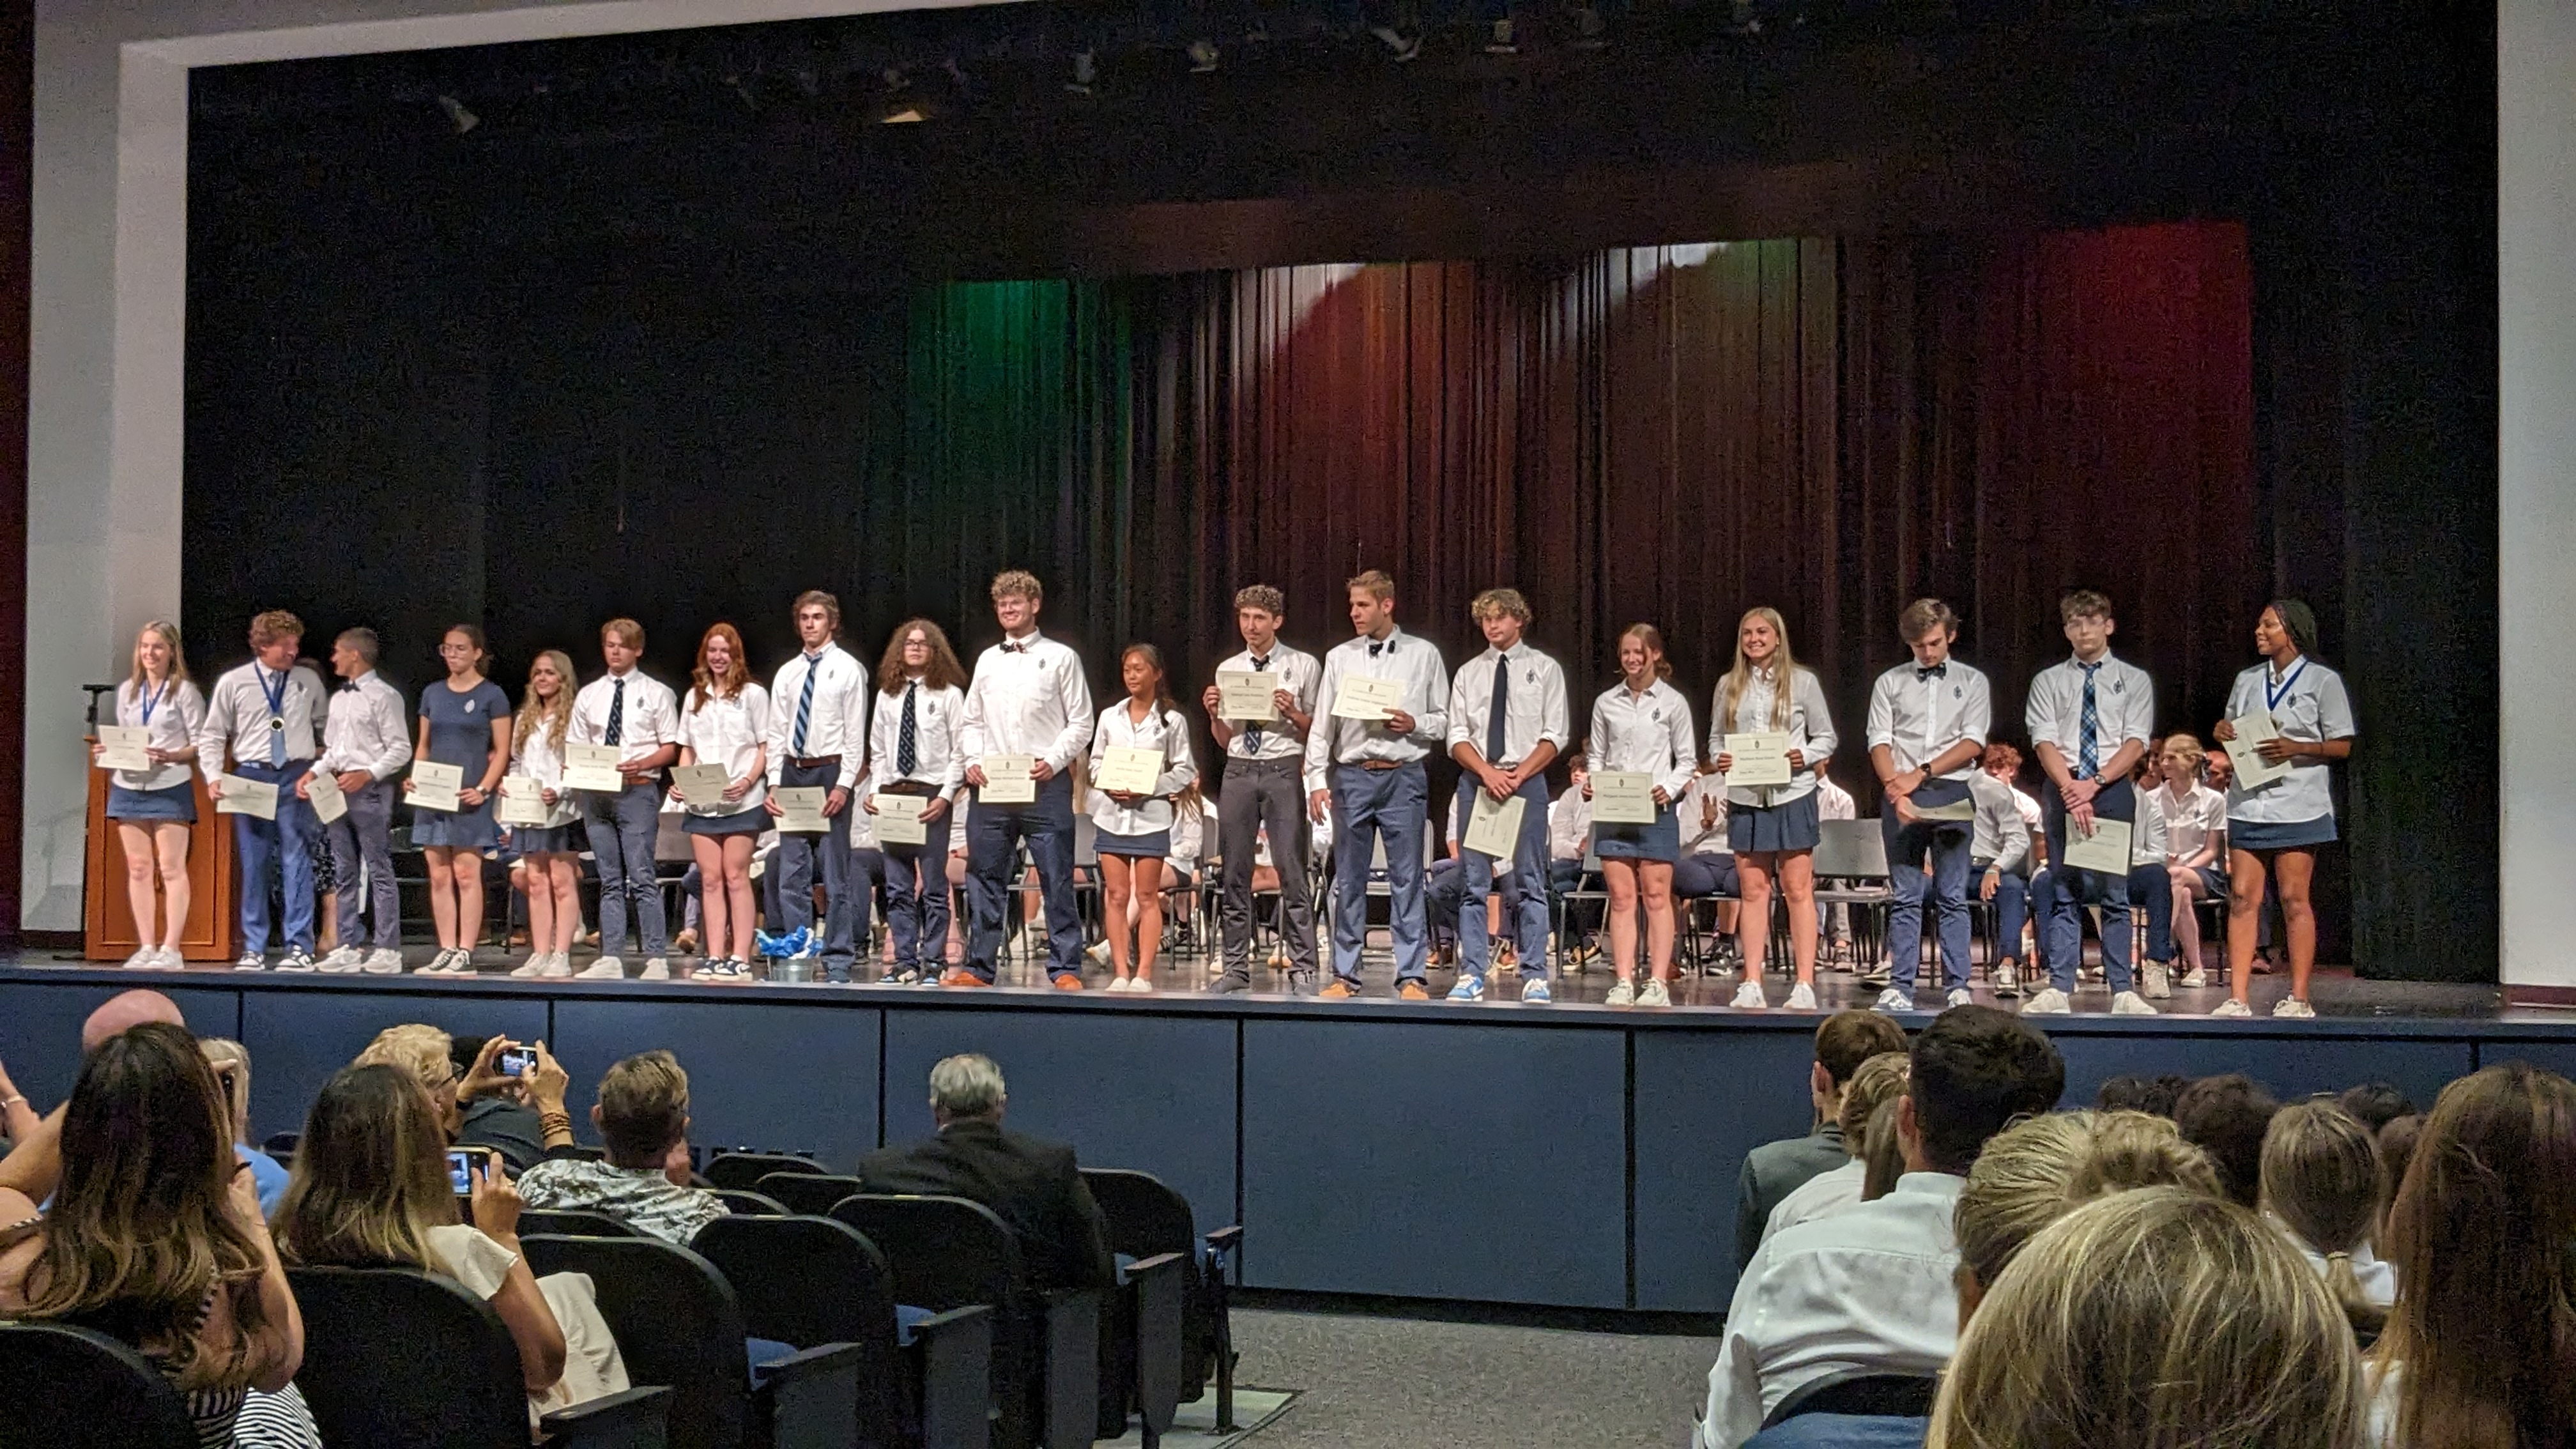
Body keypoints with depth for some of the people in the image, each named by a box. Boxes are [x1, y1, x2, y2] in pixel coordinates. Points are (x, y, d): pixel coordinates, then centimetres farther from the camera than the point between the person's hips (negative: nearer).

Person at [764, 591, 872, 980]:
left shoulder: (848, 670, 0)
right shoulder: (786, 674, 13)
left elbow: (856, 733, -5)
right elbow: (776, 733, 12)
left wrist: (844, 785, -13)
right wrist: (774, 783, 2)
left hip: (831, 773, -5)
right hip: (792, 773, 5)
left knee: (835, 874, -3)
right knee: (791, 875, 6)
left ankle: (838, 959, 2)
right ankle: (796, 952, 13)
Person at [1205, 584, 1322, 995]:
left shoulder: (1304, 666, 3)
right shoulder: (1228, 669, 14)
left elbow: (1317, 733, 2)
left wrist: (1293, 713, -16)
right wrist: (1213, 714, -1)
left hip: (1284, 771, -4)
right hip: (1238, 772, 4)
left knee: (1292, 873, -5)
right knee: (1234, 875, 6)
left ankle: (1302, 970, 0)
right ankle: (1236, 968, 14)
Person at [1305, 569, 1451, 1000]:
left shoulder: (1424, 655, 5)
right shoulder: (1339, 657, 9)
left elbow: (1444, 720, 7)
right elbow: (1322, 725, 7)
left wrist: (1415, 725, -12)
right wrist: (1317, 781, 0)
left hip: (1404, 775, -2)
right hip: (1351, 776, 2)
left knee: (1406, 878, -1)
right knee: (1349, 880, 6)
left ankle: (1412, 976, 3)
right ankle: (1344, 974, 12)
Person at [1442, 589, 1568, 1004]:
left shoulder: (1544, 669, 6)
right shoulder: (1469, 673, 13)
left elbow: (1555, 736, 0)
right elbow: (1457, 736, 5)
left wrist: (1519, 774, -12)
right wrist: (1488, 772, -11)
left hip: (1526, 780, -2)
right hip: (1476, 781, 2)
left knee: (1528, 883, -2)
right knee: (1474, 883, 1)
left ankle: (1535, 977, -1)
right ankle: (1471, 976, 2)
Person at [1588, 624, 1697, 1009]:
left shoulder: (1672, 702, 3)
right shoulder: (1606, 703, 11)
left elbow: (1687, 760, 5)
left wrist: (1670, 788, -12)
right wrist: (1590, 784, -4)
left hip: (1656, 807, -2)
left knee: (1656, 895, -3)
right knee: (1621, 897, 1)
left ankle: (1659, 983, -1)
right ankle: (1624, 983, 3)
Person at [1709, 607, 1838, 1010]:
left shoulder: (1802, 681, 3)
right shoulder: (1729, 685, 10)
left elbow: (1826, 738, 5)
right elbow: (1715, 738, 15)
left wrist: (1804, 757, -14)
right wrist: (1719, 759, -6)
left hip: (1792, 794, -3)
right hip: (1745, 797, 3)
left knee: (1798, 890, -2)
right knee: (1753, 891, 5)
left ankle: (1805, 984, 0)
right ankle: (1752, 985, 7)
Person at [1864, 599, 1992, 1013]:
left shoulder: (1972, 682, 10)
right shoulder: (1890, 683, 11)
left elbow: (1973, 743, 0)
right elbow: (1879, 743, 2)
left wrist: (1922, 773, -9)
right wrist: (1895, 789, -13)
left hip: (1952, 795, -1)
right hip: (1901, 796, 1)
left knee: (1952, 897, -1)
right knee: (1905, 897, 0)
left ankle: (1957, 986, 1)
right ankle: (1900, 986, 1)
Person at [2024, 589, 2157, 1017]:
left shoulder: (2134, 680, 9)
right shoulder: (2048, 681, 11)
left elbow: (2136, 742, -1)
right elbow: (2044, 741, 0)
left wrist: (2095, 783, -13)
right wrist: (2071, 789, -15)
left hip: (2113, 789, -1)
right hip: (2061, 789, 1)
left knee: (2115, 894, -1)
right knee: (2063, 893, 0)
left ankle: (2123, 992, 0)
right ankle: (2059, 990, -1)